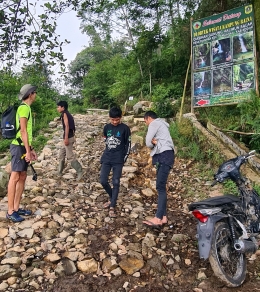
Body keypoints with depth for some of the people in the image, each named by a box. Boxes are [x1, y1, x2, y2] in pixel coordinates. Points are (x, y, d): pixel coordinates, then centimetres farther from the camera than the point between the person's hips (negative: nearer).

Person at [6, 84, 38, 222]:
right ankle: (10, 212, -2)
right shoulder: (24, 108, -12)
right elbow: (23, 131, -18)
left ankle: (16, 208, 17)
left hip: (23, 147, 10)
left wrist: (31, 149, 21)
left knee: (22, 177, 10)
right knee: (15, 177, -7)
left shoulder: (26, 108, 18)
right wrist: (27, 151, -18)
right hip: (19, 147, -10)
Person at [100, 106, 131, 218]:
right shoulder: (106, 127, 4)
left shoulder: (125, 128, -7)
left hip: (118, 159, -4)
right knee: (103, 181, 0)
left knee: (116, 182, -3)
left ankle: (112, 207, 5)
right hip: (106, 158, 4)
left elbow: (128, 144, -2)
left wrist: (124, 158, -4)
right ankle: (112, 198, 26)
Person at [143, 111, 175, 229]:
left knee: (160, 187, -20)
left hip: (164, 155, -10)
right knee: (161, 187, 6)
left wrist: (153, 143, 14)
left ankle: (158, 219, -27)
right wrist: (155, 142, -5)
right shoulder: (160, 125, 31)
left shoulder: (154, 123, 0)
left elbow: (148, 142, -6)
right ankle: (163, 216, 6)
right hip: (163, 156, 10)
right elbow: (151, 141, 16)